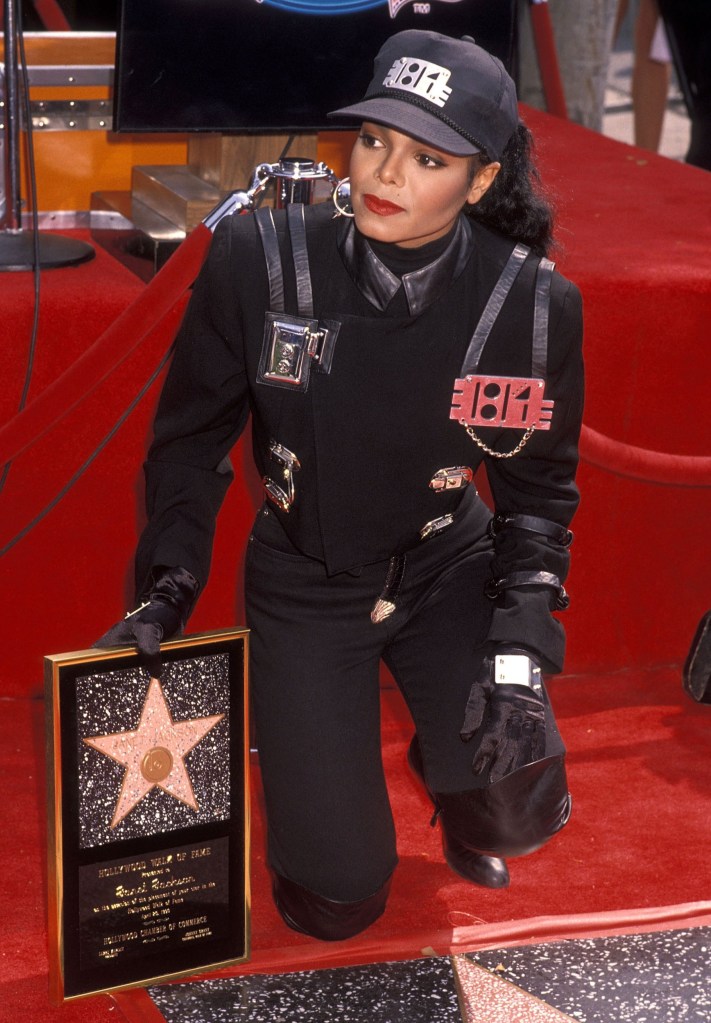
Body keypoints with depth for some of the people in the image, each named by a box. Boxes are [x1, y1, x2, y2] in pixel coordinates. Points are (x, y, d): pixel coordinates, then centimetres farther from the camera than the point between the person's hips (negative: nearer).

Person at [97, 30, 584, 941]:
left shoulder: (531, 304, -19)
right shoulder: (260, 262, -22)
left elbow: (539, 485, -6)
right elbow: (191, 437, -7)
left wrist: (520, 647, -15)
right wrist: (165, 591, -11)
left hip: (447, 566, 1)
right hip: (305, 583, -1)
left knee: (521, 810, -17)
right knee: (339, 900, -2)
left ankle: (444, 770, 23)